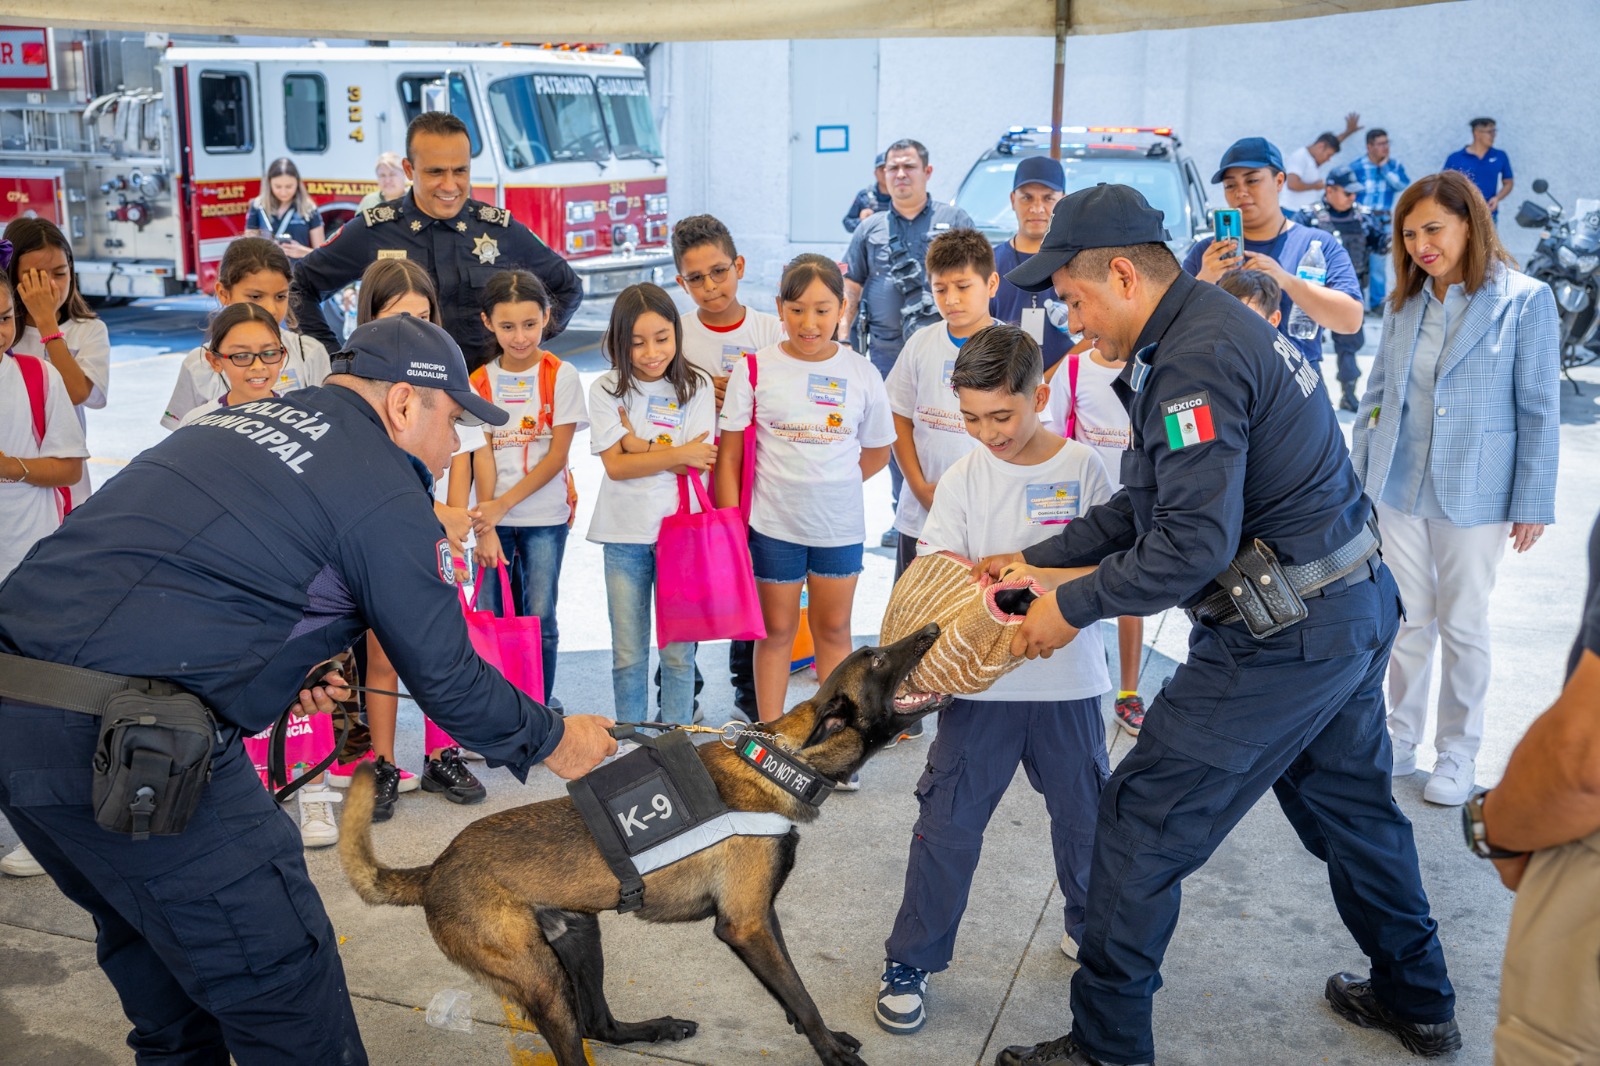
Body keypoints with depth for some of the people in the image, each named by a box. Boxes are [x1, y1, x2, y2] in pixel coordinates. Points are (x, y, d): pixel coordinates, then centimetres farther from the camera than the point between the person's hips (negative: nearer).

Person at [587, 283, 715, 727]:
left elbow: (698, 464, -8)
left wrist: (639, 446, -12)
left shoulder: (696, 387, 0)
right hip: (624, 537, 0)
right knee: (628, 654, 8)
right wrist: (677, 454, -14)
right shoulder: (607, 389, -1)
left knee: (678, 652, 5)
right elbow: (615, 464, -10)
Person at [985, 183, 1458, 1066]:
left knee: (1144, 817, -1)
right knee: (1348, 802, 25)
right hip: (1350, 606, 11)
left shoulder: (1195, 360, -21)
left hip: (1283, 636, -11)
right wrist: (1036, 558, 14)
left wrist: (1074, 605, -15)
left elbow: (1194, 542, -27)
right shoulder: (1211, 327, 12)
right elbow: (1151, 504, 16)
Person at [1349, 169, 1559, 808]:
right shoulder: (1404, 301, 3)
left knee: (1463, 625, 9)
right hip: (1398, 487, 3)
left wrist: (1534, 502, -7)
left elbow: (1539, 409, -7)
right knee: (1408, 620, 12)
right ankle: (1401, 740, 27)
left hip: (1474, 493, -3)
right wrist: (1357, 473, 8)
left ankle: (1458, 753, 24)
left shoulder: (1524, 301, -9)